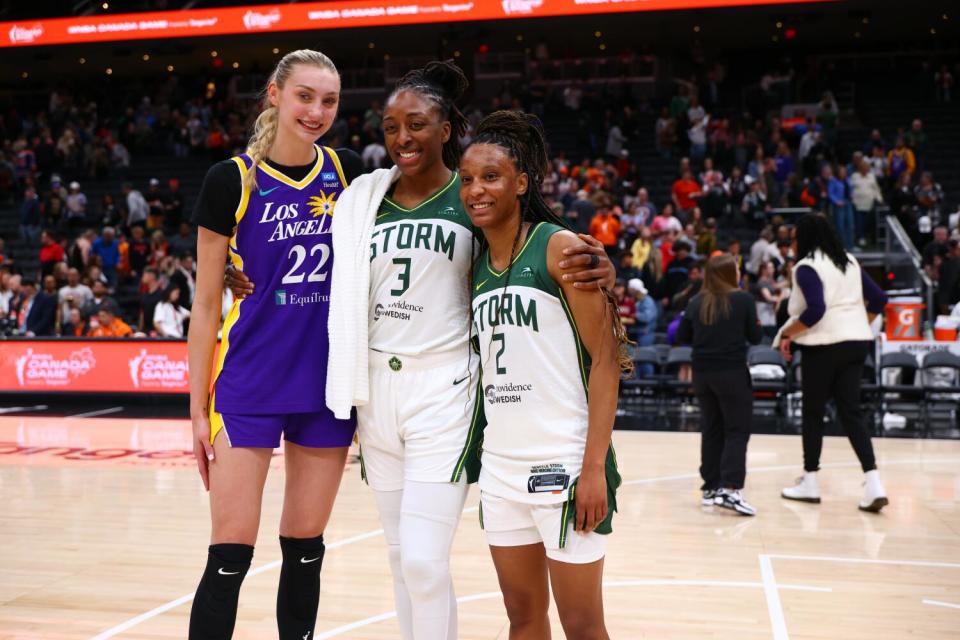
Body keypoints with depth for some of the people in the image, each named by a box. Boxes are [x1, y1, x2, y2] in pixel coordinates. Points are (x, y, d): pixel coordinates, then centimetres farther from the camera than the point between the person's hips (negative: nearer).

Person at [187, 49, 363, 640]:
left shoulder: (348, 173, 4)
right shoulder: (233, 180, -4)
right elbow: (206, 304, -1)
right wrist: (198, 408, -3)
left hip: (330, 383, 3)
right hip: (250, 385, -3)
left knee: (306, 550, 12)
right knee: (231, 556, -2)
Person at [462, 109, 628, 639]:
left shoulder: (560, 247, -9)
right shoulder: (475, 266, 10)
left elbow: (604, 359, -12)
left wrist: (595, 468, -17)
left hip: (563, 462, -6)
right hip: (500, 463, 6)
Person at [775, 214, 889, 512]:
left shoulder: (807, 267, -10)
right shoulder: (849, 262, 12)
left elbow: (815, 309, -21)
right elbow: (878, 300, 12)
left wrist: (787, 334, -11)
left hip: (823, 345, -6)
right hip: (856, 343, 6)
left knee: (813, 413, 7)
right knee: (851, 413, 6)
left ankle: (810, 482, 17)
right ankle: (873, 484, -4)